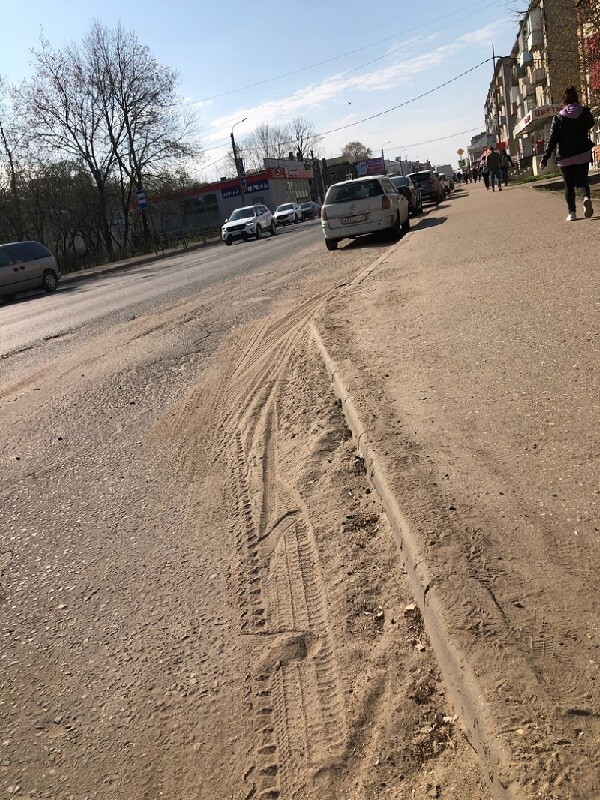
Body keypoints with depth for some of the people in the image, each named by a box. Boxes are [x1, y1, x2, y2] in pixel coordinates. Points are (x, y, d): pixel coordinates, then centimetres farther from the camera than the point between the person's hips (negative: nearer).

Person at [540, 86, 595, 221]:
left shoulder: (558, 118, -4)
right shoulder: (585, 112, 2)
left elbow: (552, 140, -8)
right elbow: (591, 125, 22)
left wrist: (544, 158, -6)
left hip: (565, 157, -1)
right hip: (583, 155, 1)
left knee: (569, 185, 10)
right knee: (581, 181, 11)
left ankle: (572, 212, 5)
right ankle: (586, 197, -22)